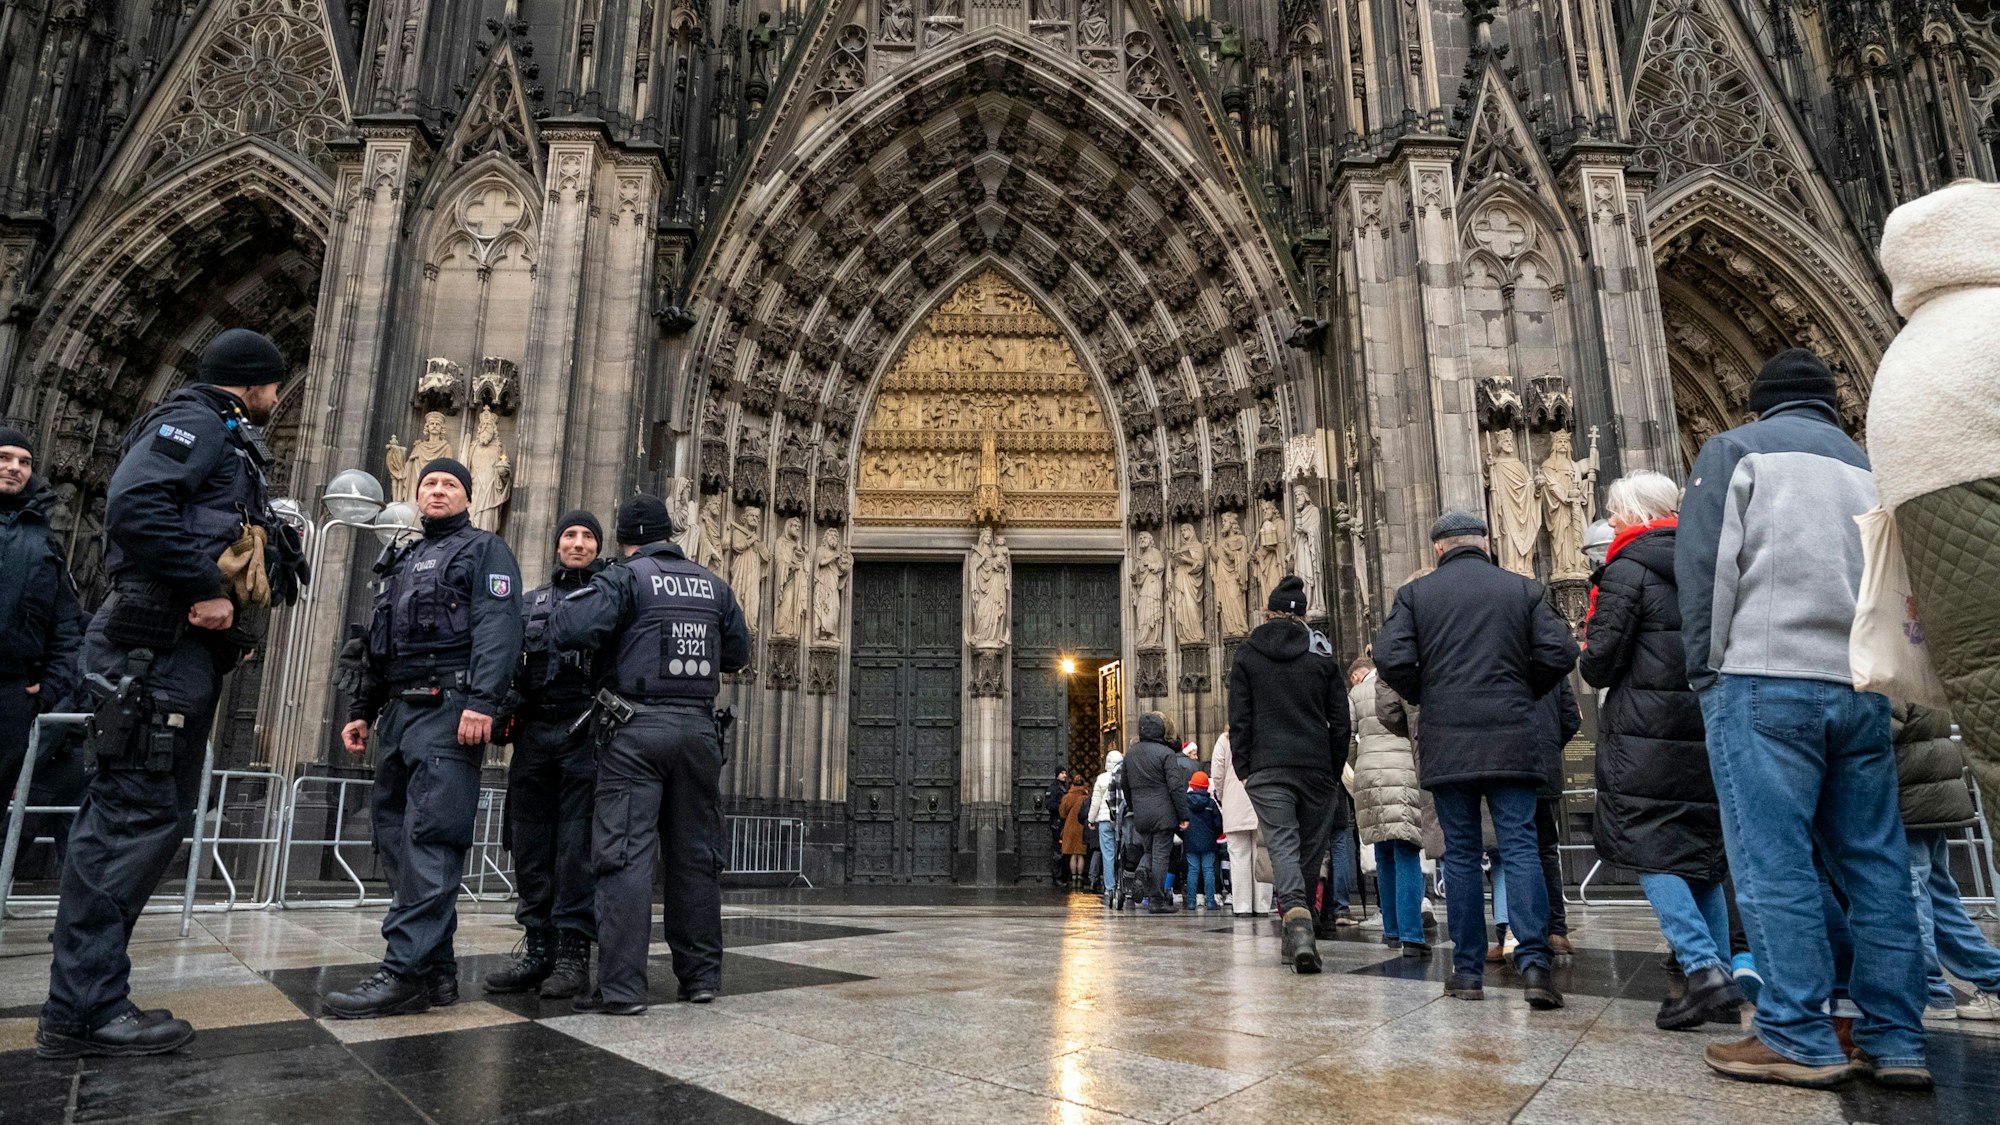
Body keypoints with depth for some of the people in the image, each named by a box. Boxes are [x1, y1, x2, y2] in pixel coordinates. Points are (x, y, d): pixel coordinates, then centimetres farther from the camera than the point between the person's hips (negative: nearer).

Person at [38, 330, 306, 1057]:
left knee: (154, 817, 10)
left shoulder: (227, 445, 26)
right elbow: (134, 504, -21)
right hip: (159, 645, -10)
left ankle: (87, 999, 17)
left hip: (186, 651, 10)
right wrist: (204, 587, -20)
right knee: (134, 818, -10)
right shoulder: (196, 422, -4)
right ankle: (85, 1010, -5)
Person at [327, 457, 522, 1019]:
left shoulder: (485, 550, 4)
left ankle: (406, 972, -15)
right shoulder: (400, 562, 28)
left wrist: (482, 700, -24)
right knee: (395, 835, 5)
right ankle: (437, 970, 9)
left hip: (449, 713, -8)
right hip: (398, 713, 9)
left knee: (430, 839, -14)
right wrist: (361, 711, 21)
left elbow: (497, 628, -12)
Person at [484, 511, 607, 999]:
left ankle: (573, 953, 1)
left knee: (577, 844, -5)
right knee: (530, 844, 5)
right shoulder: (531, 602, 21)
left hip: (585, 733, -4)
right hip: (533, 732, 4)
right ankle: (538, 948, 13)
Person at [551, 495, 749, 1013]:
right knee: (695, 854, 10)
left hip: (637, 729, -4)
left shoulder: (624, 578, -2)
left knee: (626, 853, -3)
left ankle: (621, 987, -6)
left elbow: (570, 629, -16)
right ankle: (702, 975, 17)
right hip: (699, 727, 4)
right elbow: (737, 654, 19)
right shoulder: (714, 587, 11)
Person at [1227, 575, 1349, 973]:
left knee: (1282, 845, -8)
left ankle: (1297, 922, -30)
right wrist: (1334, 771, 14)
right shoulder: (1322, 653, 10)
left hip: (1267, 768, -2)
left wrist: (1243, 769, 6)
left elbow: (1239, 719, 1)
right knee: (1311, 849, 9)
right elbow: (1340, 720, 9)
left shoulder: (1247, 654, 6)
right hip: (1317, 768, 2)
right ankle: (1298, 939, 16)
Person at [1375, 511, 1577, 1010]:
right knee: (1519, 847, 2)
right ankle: (1534, 963, -9)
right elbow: (1559, 653, -1)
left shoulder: (1415, 593, 3)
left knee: (1460, 853, 7)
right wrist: (1524, 693, 16)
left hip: (1447, 743, 0)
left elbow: (1391, 659, -8)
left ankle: (1468, 971, 10)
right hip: (1511, 740, 0)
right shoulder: (1523, 589, 7)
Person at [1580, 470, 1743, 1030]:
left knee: (1650, 851, -4)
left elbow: (1601, 658, -12)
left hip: (1644, 732, -7)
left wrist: (1592, 667, 8)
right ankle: (1721, 976, 14)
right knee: (1700, 851, 12)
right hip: (1706, 728, 7)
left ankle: (1703, 970, -14)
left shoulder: (1628, 566, -8)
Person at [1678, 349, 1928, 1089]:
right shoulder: (1870, 468, 21)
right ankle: (1895, 1042, 12)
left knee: (1775, 863, -4)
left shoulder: (1737, 450, 5)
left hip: (1765, 681, -5)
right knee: (1876, 866, 9)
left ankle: (1799, 1040, -4)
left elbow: (1704, 563, -5)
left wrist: (1708, 669, -1)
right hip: (1863, 688, 6)